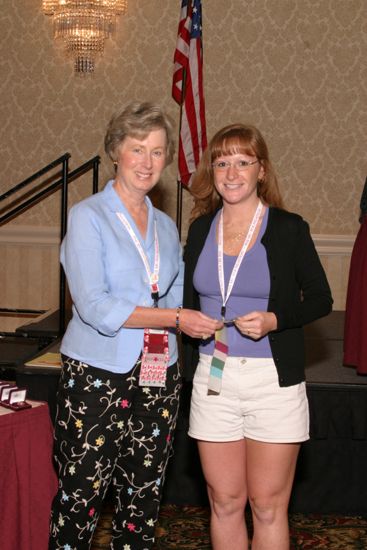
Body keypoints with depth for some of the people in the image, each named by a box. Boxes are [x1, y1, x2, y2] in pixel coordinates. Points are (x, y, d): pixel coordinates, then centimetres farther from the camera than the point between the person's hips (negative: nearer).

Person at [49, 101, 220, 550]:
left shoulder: (166, 226, 13)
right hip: (95, 376, -5)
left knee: (143, 494, 11)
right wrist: (174, 318, -18)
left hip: (157, 377, 5)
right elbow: (94, 306, -15)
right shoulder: (88, 216, -5)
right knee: (81, 495, 0)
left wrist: (208, 327, -2)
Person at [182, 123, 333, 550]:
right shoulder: (201, 229, 7)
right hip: (213, 377, 4)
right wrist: (187, 322, 2)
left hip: (273, 380, -3)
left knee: (267, 506, 5)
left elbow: (320, 299, 0)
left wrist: (274, 320, -15)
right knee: (224, 502, 11)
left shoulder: (288, 229, -5)